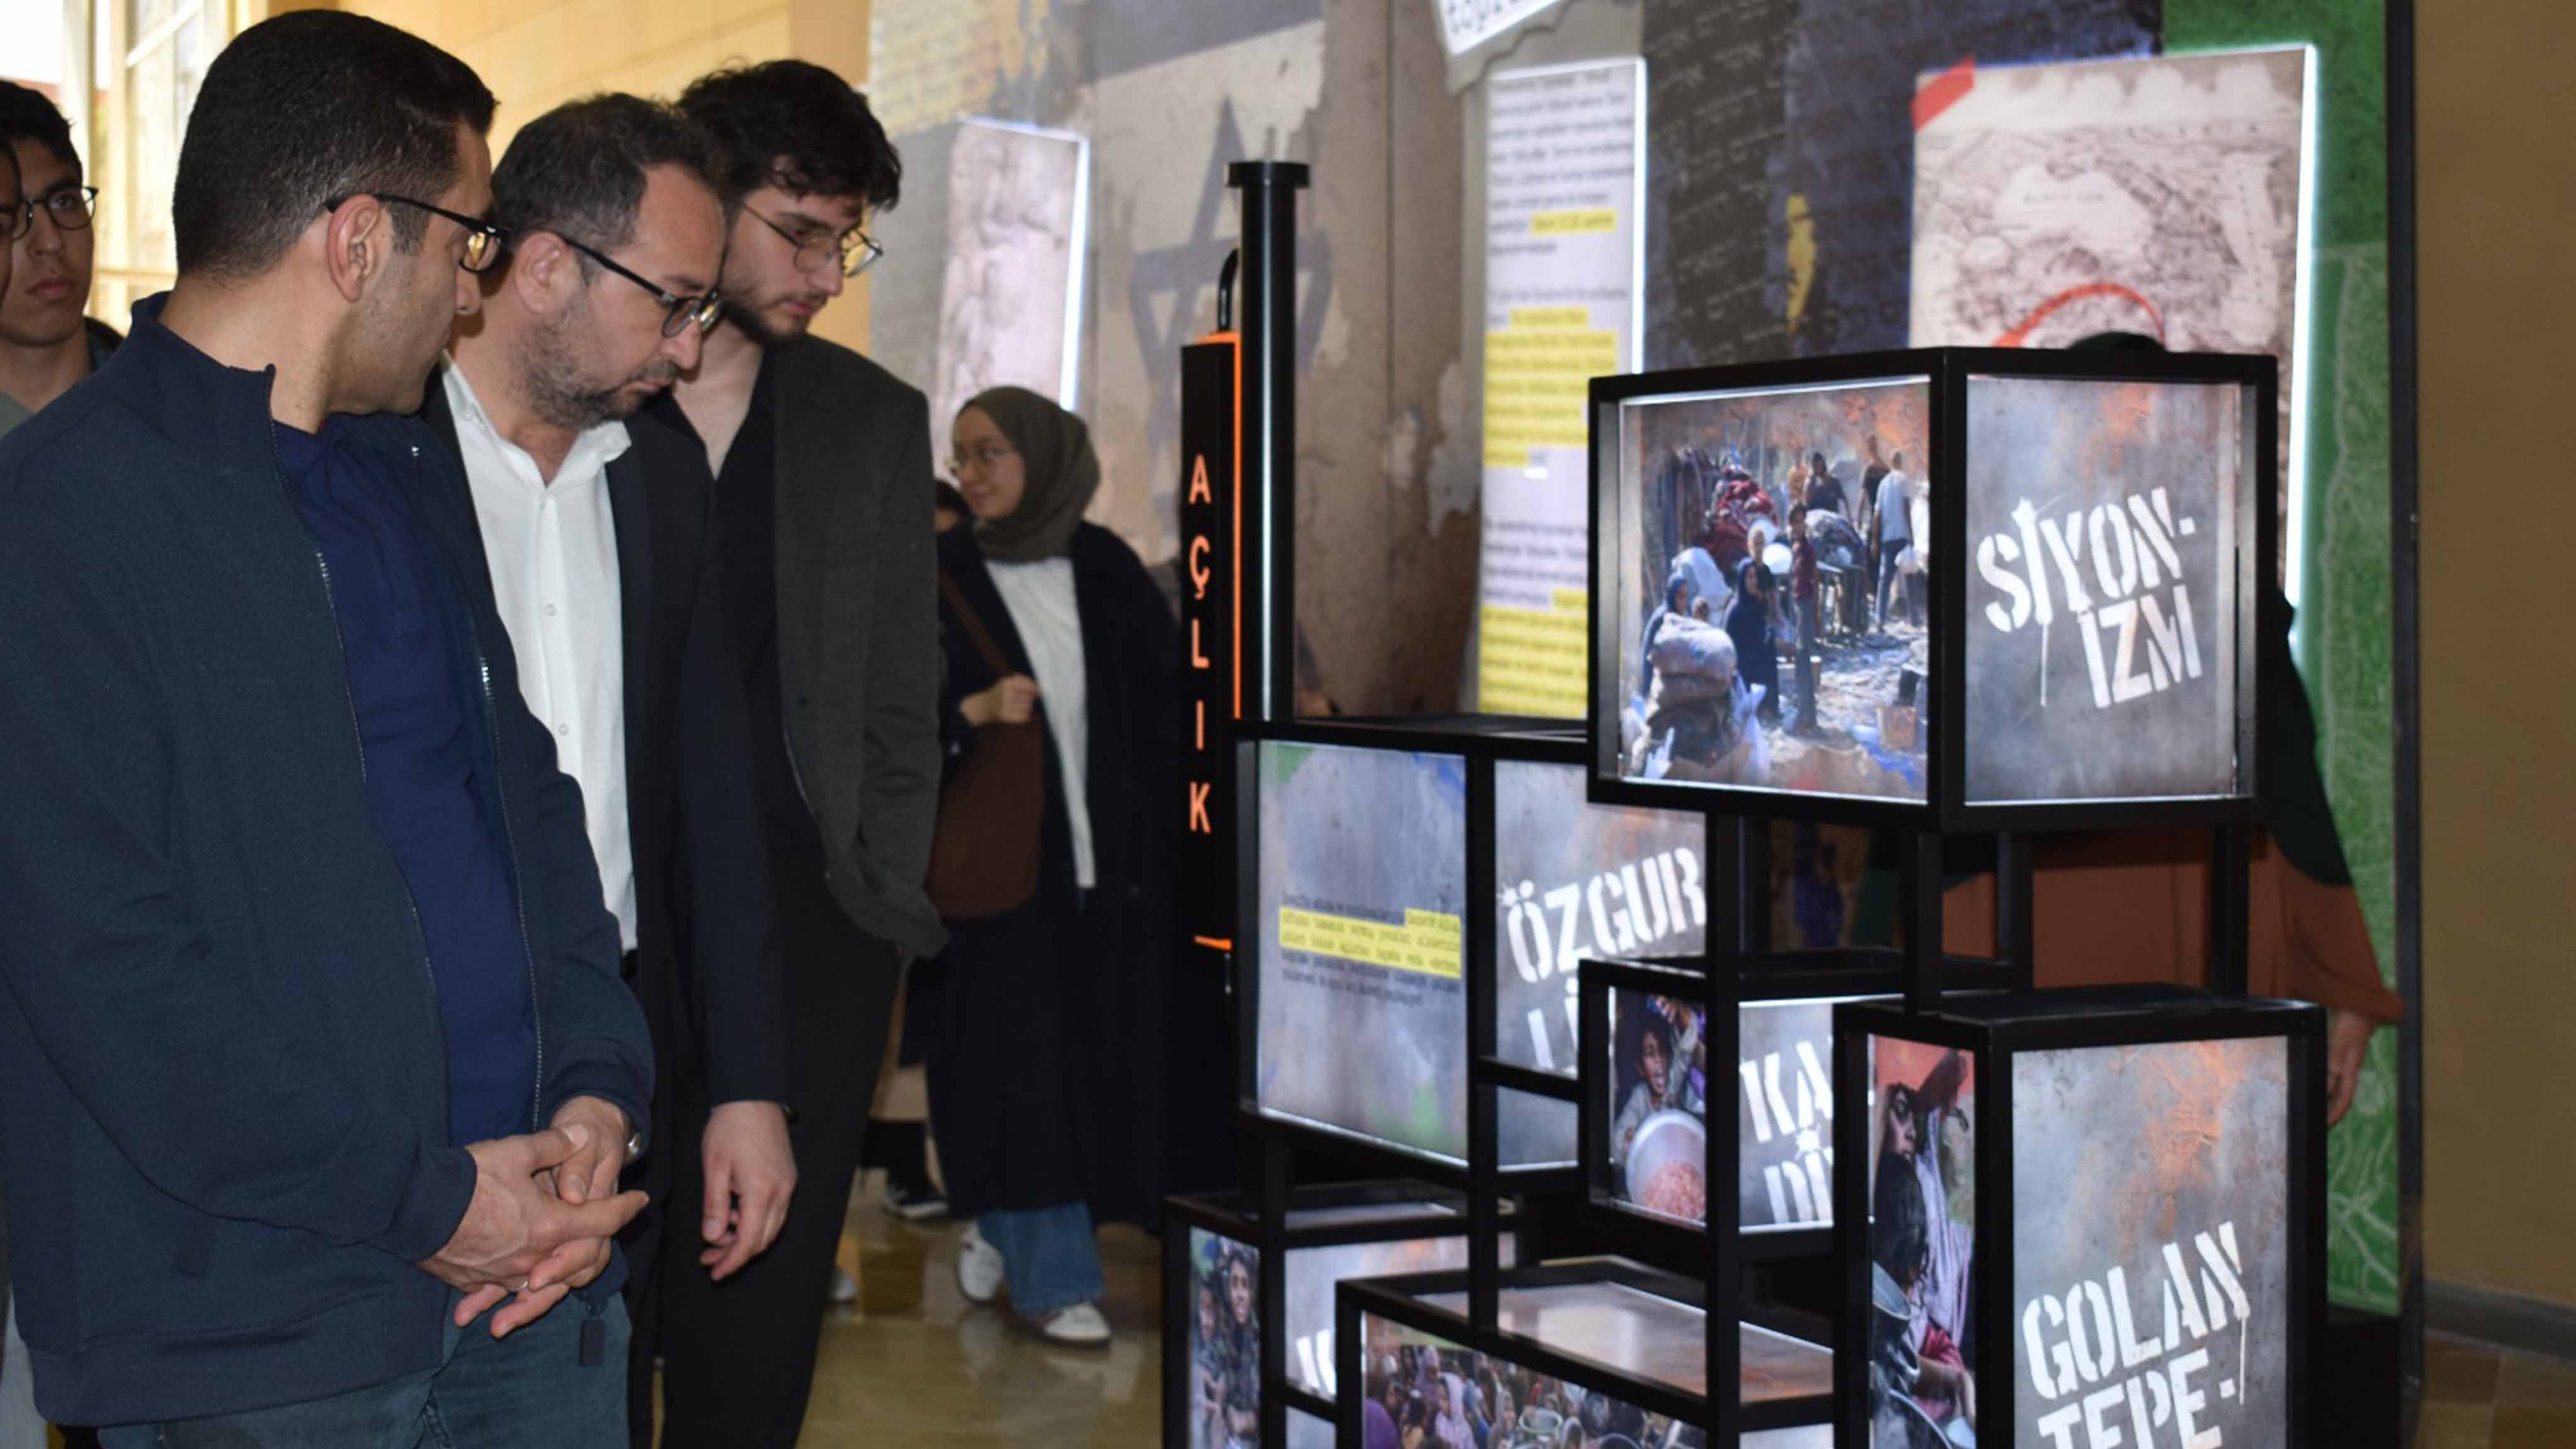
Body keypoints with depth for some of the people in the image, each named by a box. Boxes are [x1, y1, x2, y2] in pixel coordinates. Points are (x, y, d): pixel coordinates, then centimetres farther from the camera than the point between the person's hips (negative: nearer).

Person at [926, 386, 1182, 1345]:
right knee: (1019, 1062, -5)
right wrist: (973, 710, -20)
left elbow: (1170, 686, 13)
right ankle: (1051, 1277, 2)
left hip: (1105, 858, 3)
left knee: (1102, 1058, 5)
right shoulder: (941, 580, 1)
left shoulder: (1103, 569, 8)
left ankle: (1001, 1224, 26)